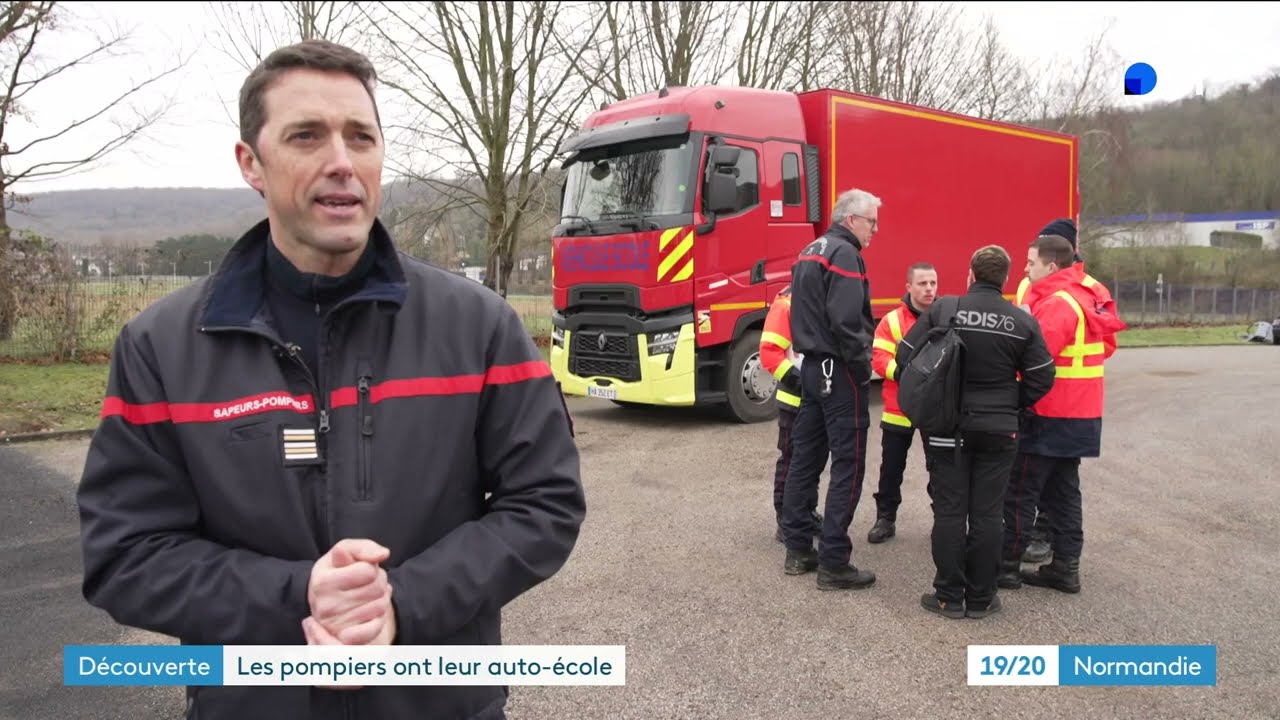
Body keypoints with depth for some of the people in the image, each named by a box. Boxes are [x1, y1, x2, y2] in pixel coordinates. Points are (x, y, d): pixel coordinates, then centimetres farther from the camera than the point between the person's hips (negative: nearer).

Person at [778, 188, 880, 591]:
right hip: (840, 374, -10)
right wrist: (863, 367, -13)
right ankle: (833, 564, -1)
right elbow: (846, 322, -23)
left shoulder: (810, 252, 16)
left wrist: (811, 352, 14)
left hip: (811, 367, 10)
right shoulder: (845, 254, -14)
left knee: (805, 459, 12)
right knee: (847, 466, -4)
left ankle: (797, 550, 20)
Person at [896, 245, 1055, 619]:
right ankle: (981, 598, 16)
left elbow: (906, 356, -5)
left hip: (947, 427, -1)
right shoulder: (1022, 322, -2)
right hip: (998, 430, 1)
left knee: (949, 511, 6)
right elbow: (1041, 378, 0)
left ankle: (949, 597, 12)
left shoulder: (942, 311, -6)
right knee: (986, 513, 8)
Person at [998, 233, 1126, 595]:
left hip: (1050, 417, -9)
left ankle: (1007, 566, 8)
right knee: (1064, 492, 15)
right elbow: (1107, 345, 18)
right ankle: (1066, 567, 21)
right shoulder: (1089, 297, 9)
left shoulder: (1056, 304, -20)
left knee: (1020, 493, 0)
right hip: (1081, 415, 9)